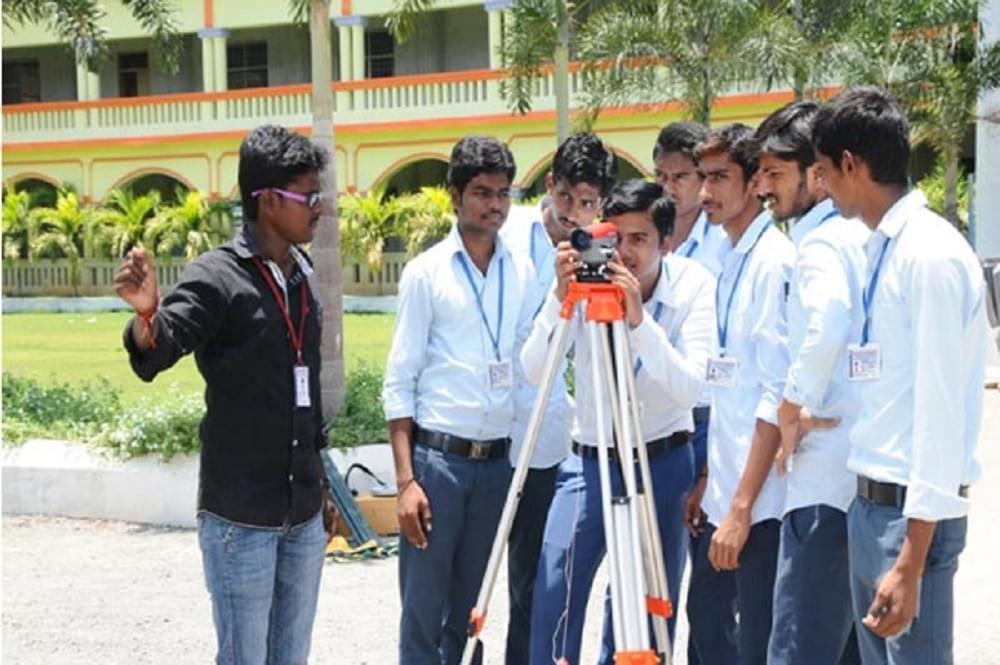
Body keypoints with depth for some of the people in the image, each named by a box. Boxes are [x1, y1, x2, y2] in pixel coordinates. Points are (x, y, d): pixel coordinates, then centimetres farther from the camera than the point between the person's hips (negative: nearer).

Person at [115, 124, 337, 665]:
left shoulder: (299, 276, 10)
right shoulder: (217, 277, -11)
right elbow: (153, 357, -24)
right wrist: (146, 315, -46)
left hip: (303, 514, 7)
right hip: (241, 517, -7)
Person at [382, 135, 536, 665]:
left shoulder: (522, 271, 8)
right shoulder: (426, 272, -2)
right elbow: (399, 383, -4)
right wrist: (406, 480, -9)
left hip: (497, 461, 4)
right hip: (437, 456, -3)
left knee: (467, 612, 11)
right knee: (423, 614, -2)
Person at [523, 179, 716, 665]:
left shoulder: (693, 285, -12)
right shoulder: (583, 280, -11)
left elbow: (690, 388, -23)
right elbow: (533, 372, -18)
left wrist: (639, 320, -35)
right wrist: (559, 298, -31)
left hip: (663, 463, 0)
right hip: (589, 460, 0)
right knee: (556, 585, -12)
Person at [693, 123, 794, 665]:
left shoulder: (774, 261, -13)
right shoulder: (730, 259, 13)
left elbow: (777, 395, -17)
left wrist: (741, 506, -19)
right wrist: (709, 482, 16)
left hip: (760, 502, -9)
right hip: (727, 491, 9)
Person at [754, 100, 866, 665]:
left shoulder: (823, 240, -11)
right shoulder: (862, 236, 15)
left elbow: (827, 328, -30)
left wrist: (793, 407, -16)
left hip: (829, 479, -10)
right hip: (866, 476, 10)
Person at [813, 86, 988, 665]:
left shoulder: (932, 254, -16)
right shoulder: (881, 247, 9)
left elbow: (941, 410, -19)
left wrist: (911, 560, -20)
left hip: (910, 511, -9)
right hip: (869, 501, 9)